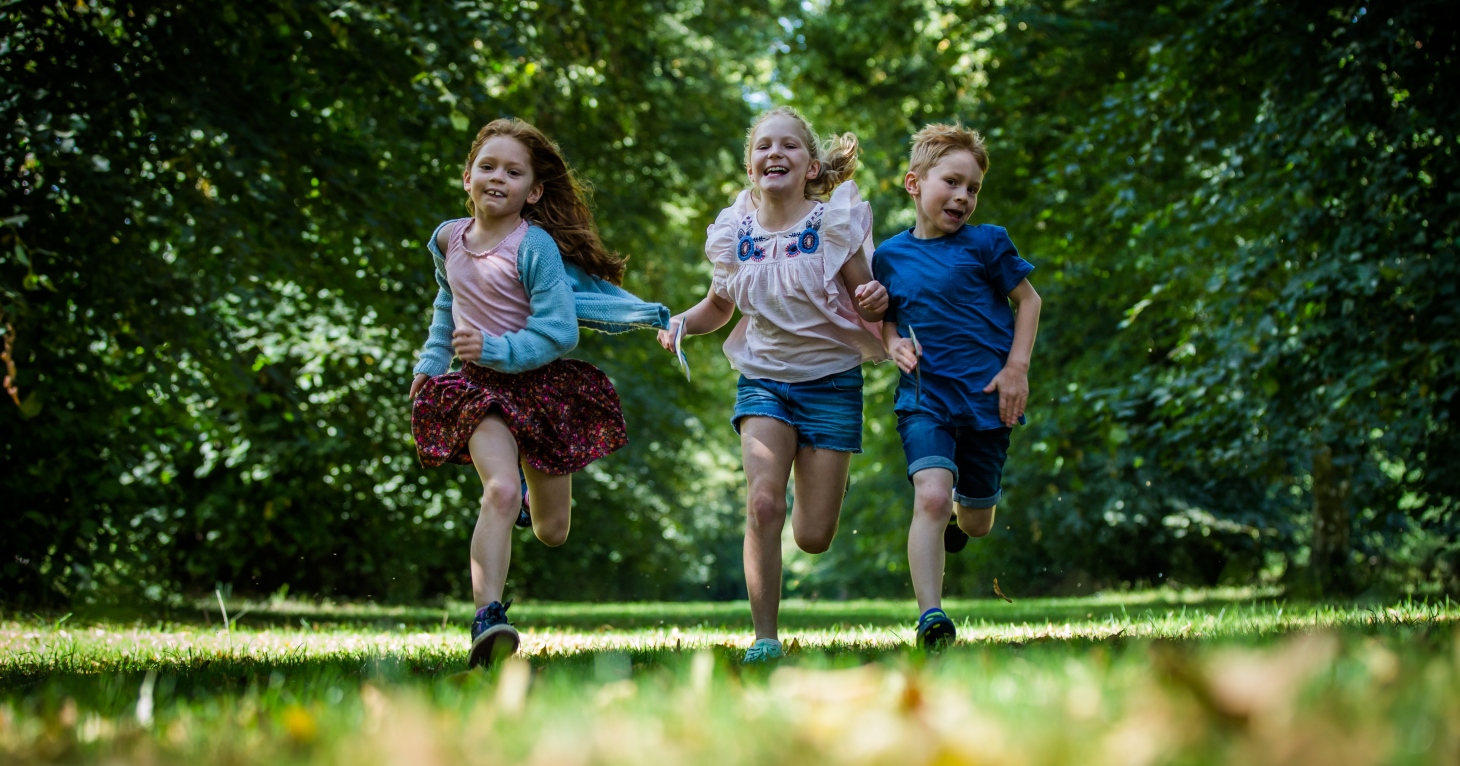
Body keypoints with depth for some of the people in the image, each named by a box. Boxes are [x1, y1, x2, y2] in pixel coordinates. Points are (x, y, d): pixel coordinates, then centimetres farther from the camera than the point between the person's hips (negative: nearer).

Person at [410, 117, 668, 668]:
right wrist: (431, 362, 17)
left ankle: (540, 484, 50)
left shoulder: (536, 247, -16)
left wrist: (495, 350, -28)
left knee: (552, 532, 12)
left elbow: (559, 332, -19)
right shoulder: (449, 239, 1)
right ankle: (487, 618, -35)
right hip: (480, 384, 1)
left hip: (542, 383, -1)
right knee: (501, 491, -28)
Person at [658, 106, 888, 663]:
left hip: (831, 380, -1)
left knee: (814, 537, -1)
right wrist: (681, 323, -4)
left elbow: (865, 300, -1)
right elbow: (719, 306, 16)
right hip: (763, 380, 1)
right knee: (763, 504, -21)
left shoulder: (835, 223, -7)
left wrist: (875, 301, -25)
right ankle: (764, 638, -9)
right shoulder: (734, 235, 0)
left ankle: (816, 478, 36)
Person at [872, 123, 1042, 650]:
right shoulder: (889, 256, 6)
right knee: (931, 496, -25)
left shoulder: (985, 244, 0)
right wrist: (893, 343, -3)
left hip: (986, 398, 0)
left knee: (976, 525, 12)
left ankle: (959, 514, 51)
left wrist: (1017, 368, -2)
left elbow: (1028, 299, 8)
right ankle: (931, 618, -30)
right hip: (925, 398, 0)